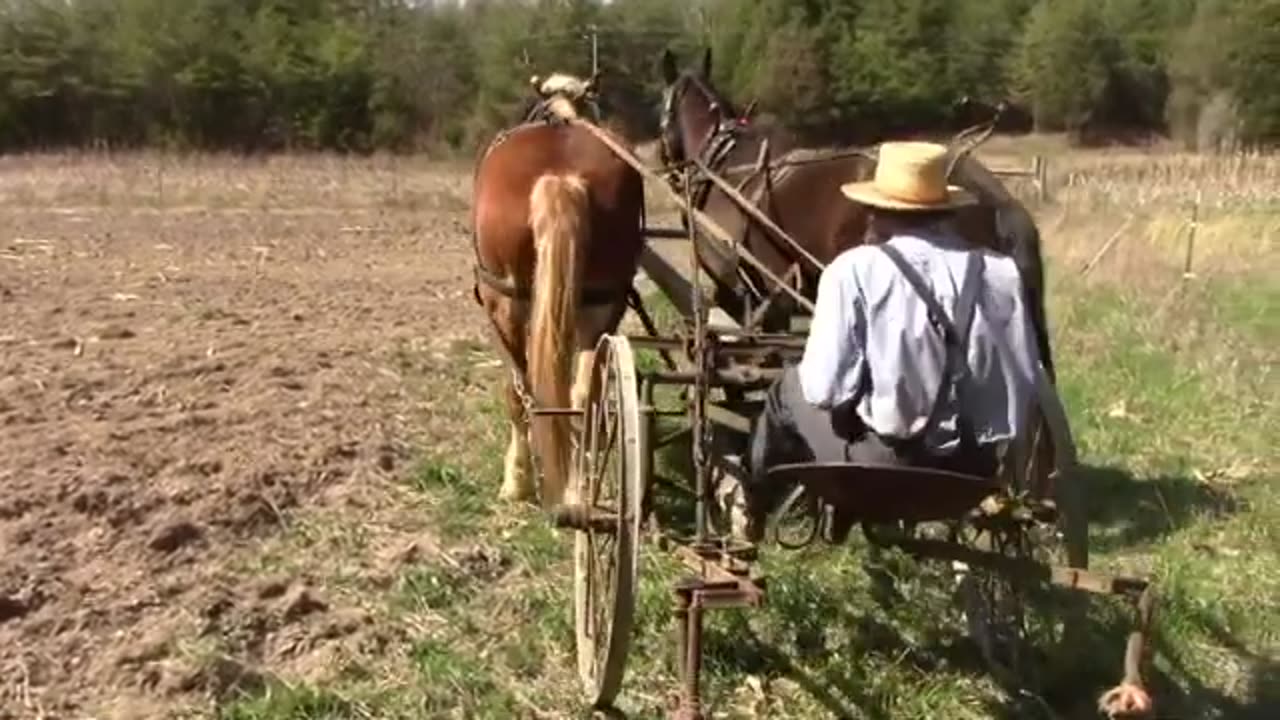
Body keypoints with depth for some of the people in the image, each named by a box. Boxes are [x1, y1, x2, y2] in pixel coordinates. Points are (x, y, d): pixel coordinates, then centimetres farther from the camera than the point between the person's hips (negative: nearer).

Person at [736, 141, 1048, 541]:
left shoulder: (855, 269, -11)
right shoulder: (1001, 271, 1)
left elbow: (826, 388, -15)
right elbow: (1026, 383, 3)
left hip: (880, 465, -4)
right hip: (973, 470, 5)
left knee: (791, 387, 22)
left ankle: (752, 511, 42)